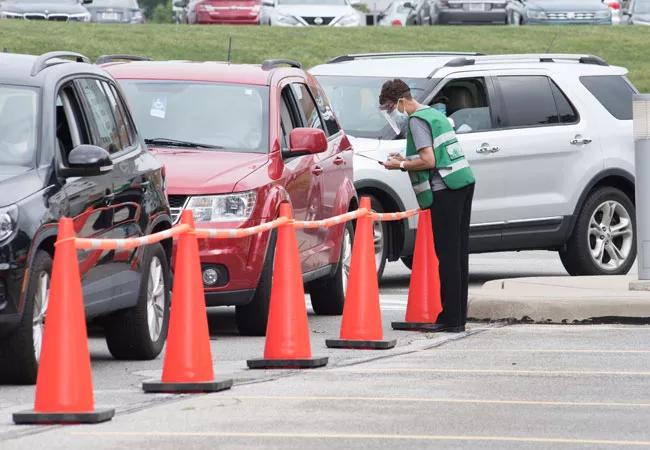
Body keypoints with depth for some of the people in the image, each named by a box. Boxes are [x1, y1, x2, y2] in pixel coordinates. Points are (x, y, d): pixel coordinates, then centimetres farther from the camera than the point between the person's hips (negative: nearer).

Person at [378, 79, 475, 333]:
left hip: (445, 189, -10)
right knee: (458, 252, 10)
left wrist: (401, 165, -4)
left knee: (447, 254, -9)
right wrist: (406, 160, 20)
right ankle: (458, 316, 12)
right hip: (463, 182, 10)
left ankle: (451, 319, -10)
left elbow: (428, 161, -17)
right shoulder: (434, 114, 22)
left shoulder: (417, 121, -9)